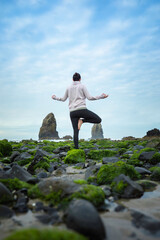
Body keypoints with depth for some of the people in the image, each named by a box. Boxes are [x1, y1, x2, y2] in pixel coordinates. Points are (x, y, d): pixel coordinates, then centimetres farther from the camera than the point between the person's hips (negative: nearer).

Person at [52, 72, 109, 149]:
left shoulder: (69, 88, 15)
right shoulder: (82, 86, 4)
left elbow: (63, 99, 23)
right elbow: (89, 97, -3)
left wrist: (55, 98, 42)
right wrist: (101, 96, 3)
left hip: (72, 112, 5)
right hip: (81, 109, -5)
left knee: (76, 131, 6)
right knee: (98, 120, 3)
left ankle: (76, 149, -1)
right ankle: (82, 120, -12)